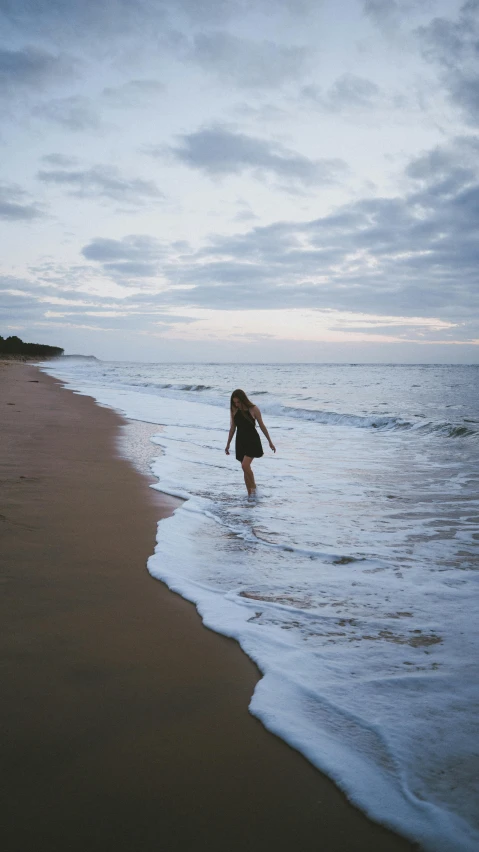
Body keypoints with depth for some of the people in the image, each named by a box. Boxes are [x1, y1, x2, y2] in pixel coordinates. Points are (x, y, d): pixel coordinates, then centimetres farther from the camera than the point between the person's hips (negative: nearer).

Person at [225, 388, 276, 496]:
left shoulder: (253, 409, -10)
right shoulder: (234, 410, 0)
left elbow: (262, 426, -1)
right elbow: (232, 428, 11)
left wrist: (270, 442, 3)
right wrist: (228, 444, 15)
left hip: (252, 440, -4)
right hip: (240, 441, 4)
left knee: (245, 465, -20)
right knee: (246, 468, 7)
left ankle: (253, 486, 3)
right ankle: (250, 494, 17)